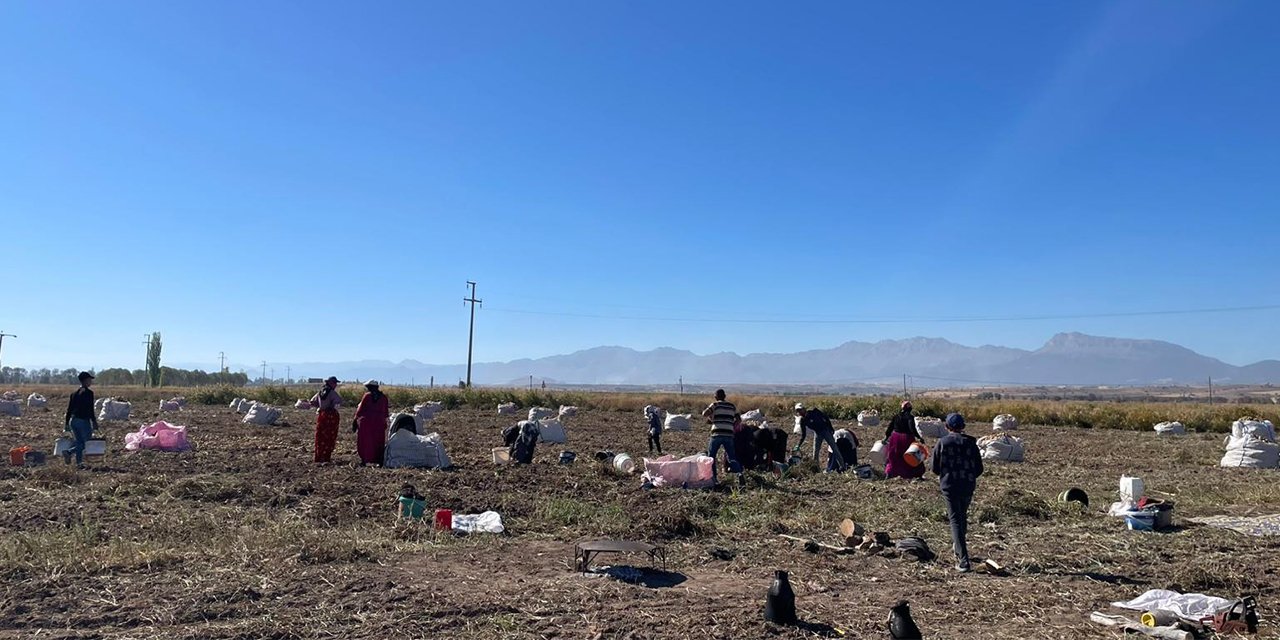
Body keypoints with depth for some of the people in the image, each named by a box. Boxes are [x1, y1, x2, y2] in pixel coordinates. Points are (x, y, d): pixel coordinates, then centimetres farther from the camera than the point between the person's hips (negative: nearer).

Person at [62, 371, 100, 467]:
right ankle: (69, 452, -14)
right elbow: (90, 409, -15)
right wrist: (94, 422, -12)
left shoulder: (74, 393, 11)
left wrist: (67, 423, 18)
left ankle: (79, 463, 7)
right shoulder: (88, 392, -11)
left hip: (73, 420, 8)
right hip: (84, 420, -8)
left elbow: (69, 409, 13)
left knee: (79, 442, 13)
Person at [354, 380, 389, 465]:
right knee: (379, 442, 8)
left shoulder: (367, 395, -3)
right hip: (379, 422, 2)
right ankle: (379, 461, 3)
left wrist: (356, 419, 6)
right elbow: (386, 412, 8)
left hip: (366, 421, -2)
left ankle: (364, 460, 2)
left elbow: (360, 409, -3)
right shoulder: (383, 397, 5)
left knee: (364, 442, 6)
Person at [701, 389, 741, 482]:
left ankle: (712, 477, 6)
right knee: (731, 457, 8)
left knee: (711, 456, 11)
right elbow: (738, 419, 17)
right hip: (729, 435, 3)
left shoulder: (715, 405, 2)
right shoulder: (732, 406, 15)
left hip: (717, 434, -3)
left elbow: (704, 414, -10)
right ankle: (739, 473, -10)